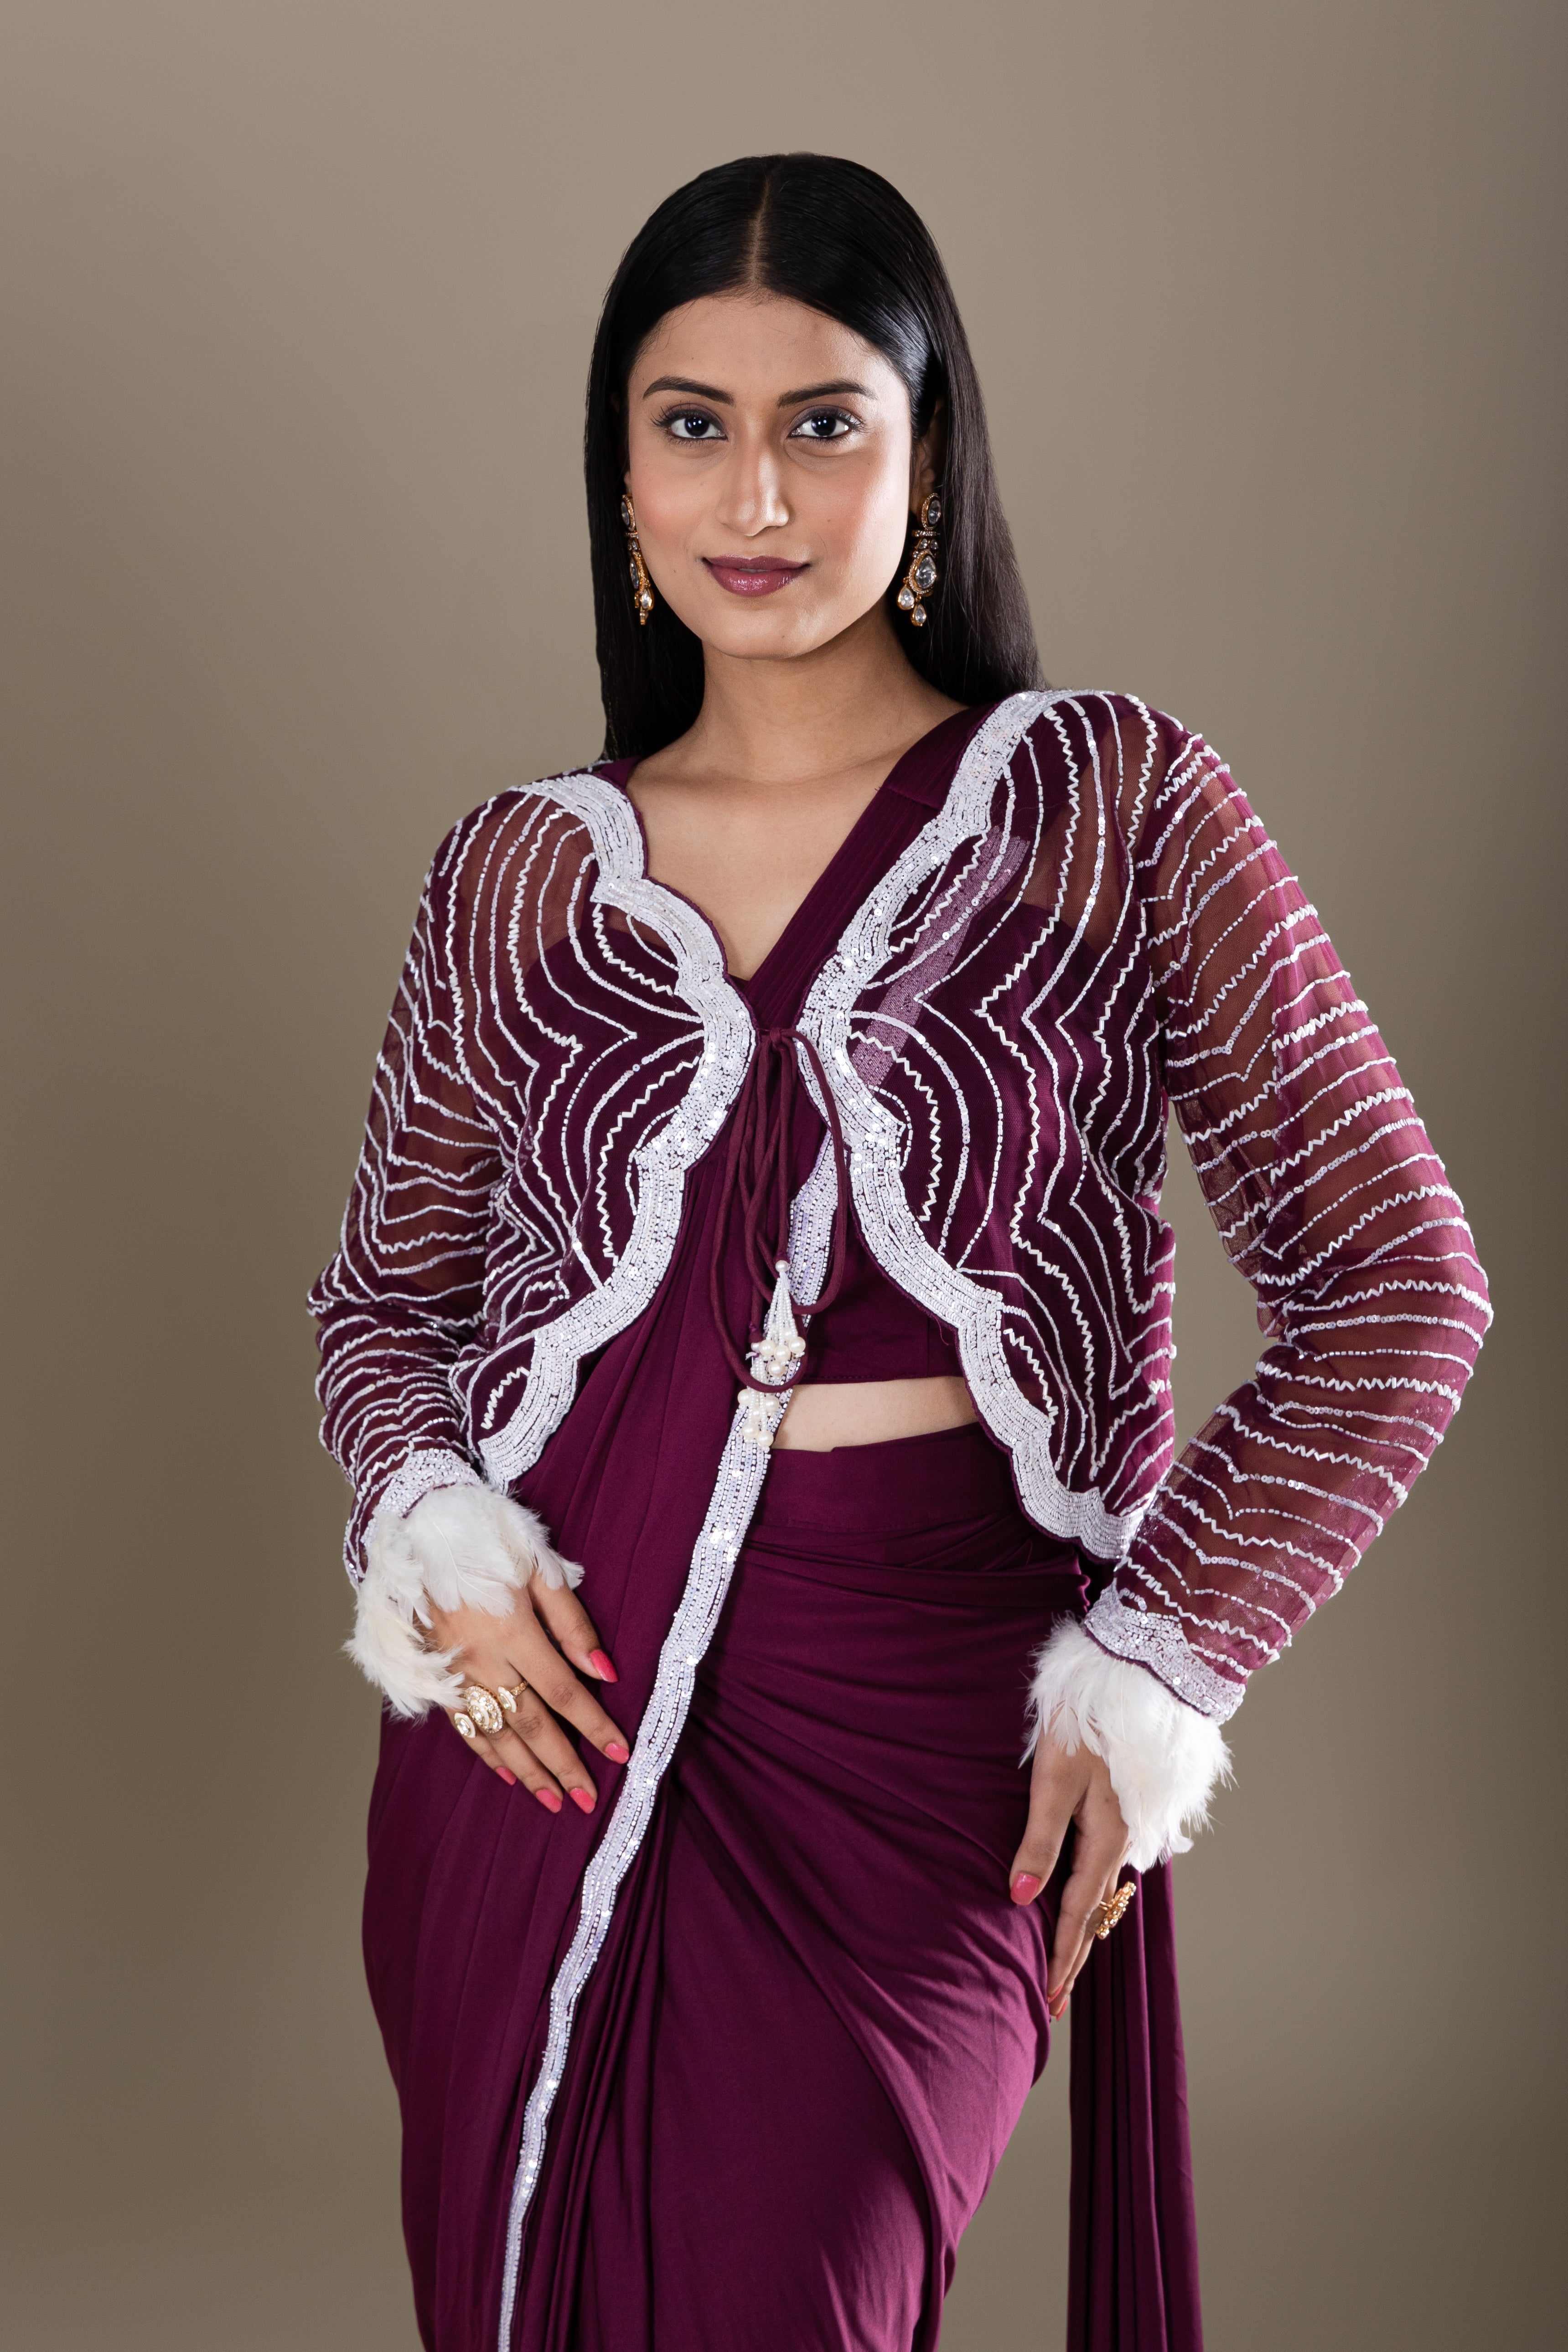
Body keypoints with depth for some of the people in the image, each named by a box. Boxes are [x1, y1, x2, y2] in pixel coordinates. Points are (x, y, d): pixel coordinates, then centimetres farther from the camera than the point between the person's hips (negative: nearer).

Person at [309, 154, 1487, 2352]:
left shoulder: (1115, 810, -3)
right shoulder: (518, 872, 6)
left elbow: (1398, 1287, -2)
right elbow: (386, 1292, 17)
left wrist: (1160, 1655, -7)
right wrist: (430, 1528, -3)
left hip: (917, 1740, -3)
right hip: (546, 1694, 3)